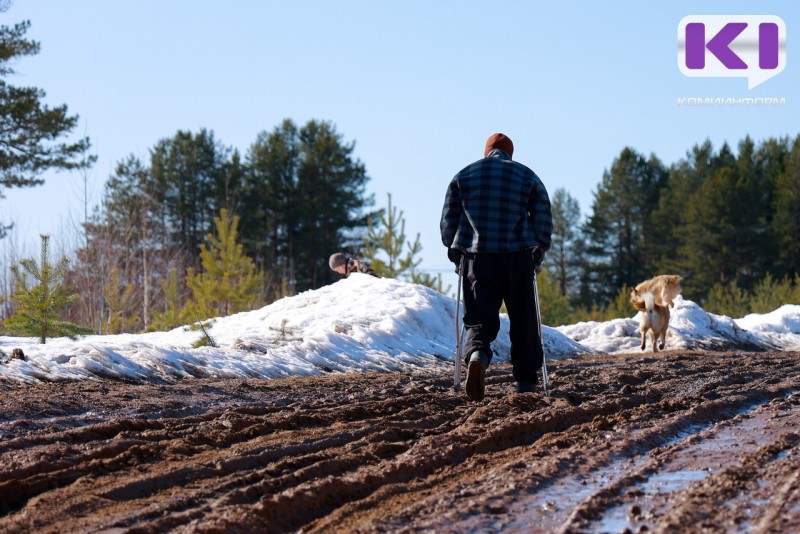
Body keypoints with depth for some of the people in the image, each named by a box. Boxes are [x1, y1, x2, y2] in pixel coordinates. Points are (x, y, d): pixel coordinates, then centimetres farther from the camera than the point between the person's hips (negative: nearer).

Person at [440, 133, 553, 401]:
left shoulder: (463, 176, 10)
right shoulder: (527, 177, 9)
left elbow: (448, 221, 11)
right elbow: (544, 220, 8)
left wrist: (456, 254, 20)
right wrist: (538, 256, 17)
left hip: (476, 257, 0)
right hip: (518, 258, 0)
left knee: (479, 318, 0)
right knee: (523, 320, 9)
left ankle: (477, 353, -32)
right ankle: (526, 381, 11)